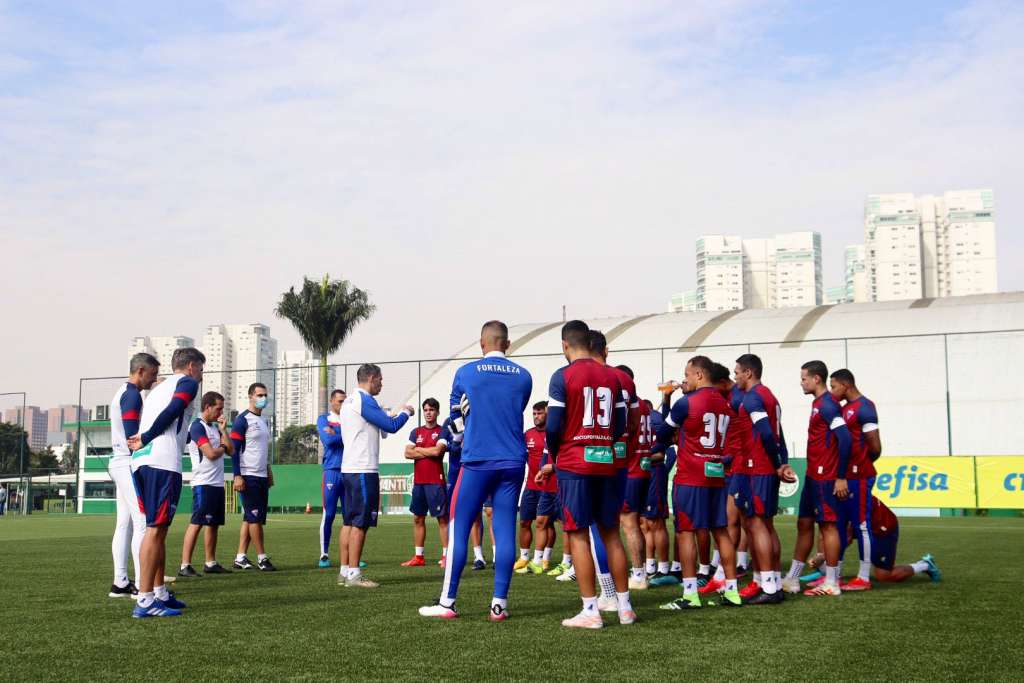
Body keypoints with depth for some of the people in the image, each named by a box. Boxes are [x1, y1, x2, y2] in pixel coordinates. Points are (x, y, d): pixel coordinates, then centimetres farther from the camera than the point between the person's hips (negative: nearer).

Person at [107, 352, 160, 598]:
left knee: (124, 524, 9)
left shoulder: (121, 393, 20)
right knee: (143, 523, -10)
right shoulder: (132, 395, -12)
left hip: (119, 463, 10)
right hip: (130, 464, -10)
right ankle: (142, 585, -10)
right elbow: (132, 436, -18)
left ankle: (120, 583, 10)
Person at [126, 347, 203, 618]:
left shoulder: (159, 387, 31)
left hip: (139, 463, 9)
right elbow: (171, 412, -10)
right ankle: (145, 601, -12)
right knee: (156, 528, -10)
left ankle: (160, 593, 22)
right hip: (163, 463, -9)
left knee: (158, 528, 16)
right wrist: (145, 440, -7)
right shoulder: (188, 383, 5)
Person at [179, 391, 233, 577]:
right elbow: (210, 453, -18)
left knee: (214, 524, 12)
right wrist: (222, 447, 3)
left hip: (218, 483, 9)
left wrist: (223, 430, 5)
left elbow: (230, 451, 13)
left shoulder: (214, 427, 18)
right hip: (203, 483, -9)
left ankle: (210, 563, 19)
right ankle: (185, 565, -12)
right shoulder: (197, 426, -9)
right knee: (196, 523, -12)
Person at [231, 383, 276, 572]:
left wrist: (269, 471, 20)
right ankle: (262, 558, -2)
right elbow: (234, 449, -13)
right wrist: (237, 476, -18)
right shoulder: (242, 420, -9)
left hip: (262, 476, 9)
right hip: (249, 476, -8)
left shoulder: (263, 420, 16)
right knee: (254, 517, -6)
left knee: (250, 518, 9)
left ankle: (240, 558, 12)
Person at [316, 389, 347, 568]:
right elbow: (327, 440, -10)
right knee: (328, 514, -3)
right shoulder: (324, 420, 7)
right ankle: (324, 555, 4)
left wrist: (337, 434, -8)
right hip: (332, 471, -3)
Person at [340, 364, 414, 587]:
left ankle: (345, 571, 14)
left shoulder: (349, 401, 17)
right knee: (360, 522, -7)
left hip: (349, 468, 10)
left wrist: (388, 418, 21)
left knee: (351, 521, 12)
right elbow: (391, 426, -12)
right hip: (363, 470, -10)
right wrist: (406, 413, 5)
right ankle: (354, 574, -7)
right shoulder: (364, 400, -13)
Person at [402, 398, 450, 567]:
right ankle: (418, 557, 14)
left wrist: (418, 449, -2)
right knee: (418, 518, 8)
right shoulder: (416, 432, 14)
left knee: (442, 518, -4)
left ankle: (446, 555, -3)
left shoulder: (442, 432, 0)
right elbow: (408, 453, 2)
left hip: (436, 481, -6)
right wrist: (430, 452, -5)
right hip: (418, 481, 6)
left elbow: (437, 450, -16)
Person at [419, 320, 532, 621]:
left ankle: (447, 602, 4)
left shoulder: (466, 373, 0)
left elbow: (458, 418, 11)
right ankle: (499, 604, 3)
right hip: (513, 462, 3)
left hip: (477, 461, -2)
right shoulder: (523, 377, 6)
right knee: (505, 530, 4)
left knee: (458, 529, 4)